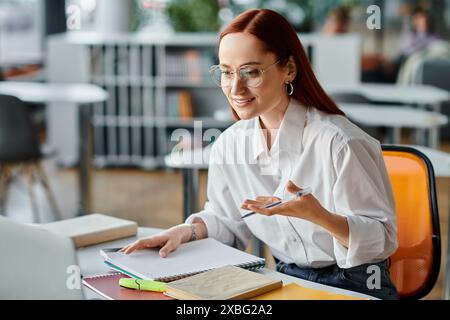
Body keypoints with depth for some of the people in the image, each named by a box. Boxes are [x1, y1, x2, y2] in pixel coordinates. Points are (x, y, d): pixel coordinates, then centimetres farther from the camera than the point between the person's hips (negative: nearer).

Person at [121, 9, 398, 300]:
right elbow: (227, 219, 16)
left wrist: (317, 215, -33)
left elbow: (382, 239, -17)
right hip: (285, 278, 6)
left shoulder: (338, 142, -19)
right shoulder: (229, 144, -1)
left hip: (355, 285, -5)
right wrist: (188, 231, -4)